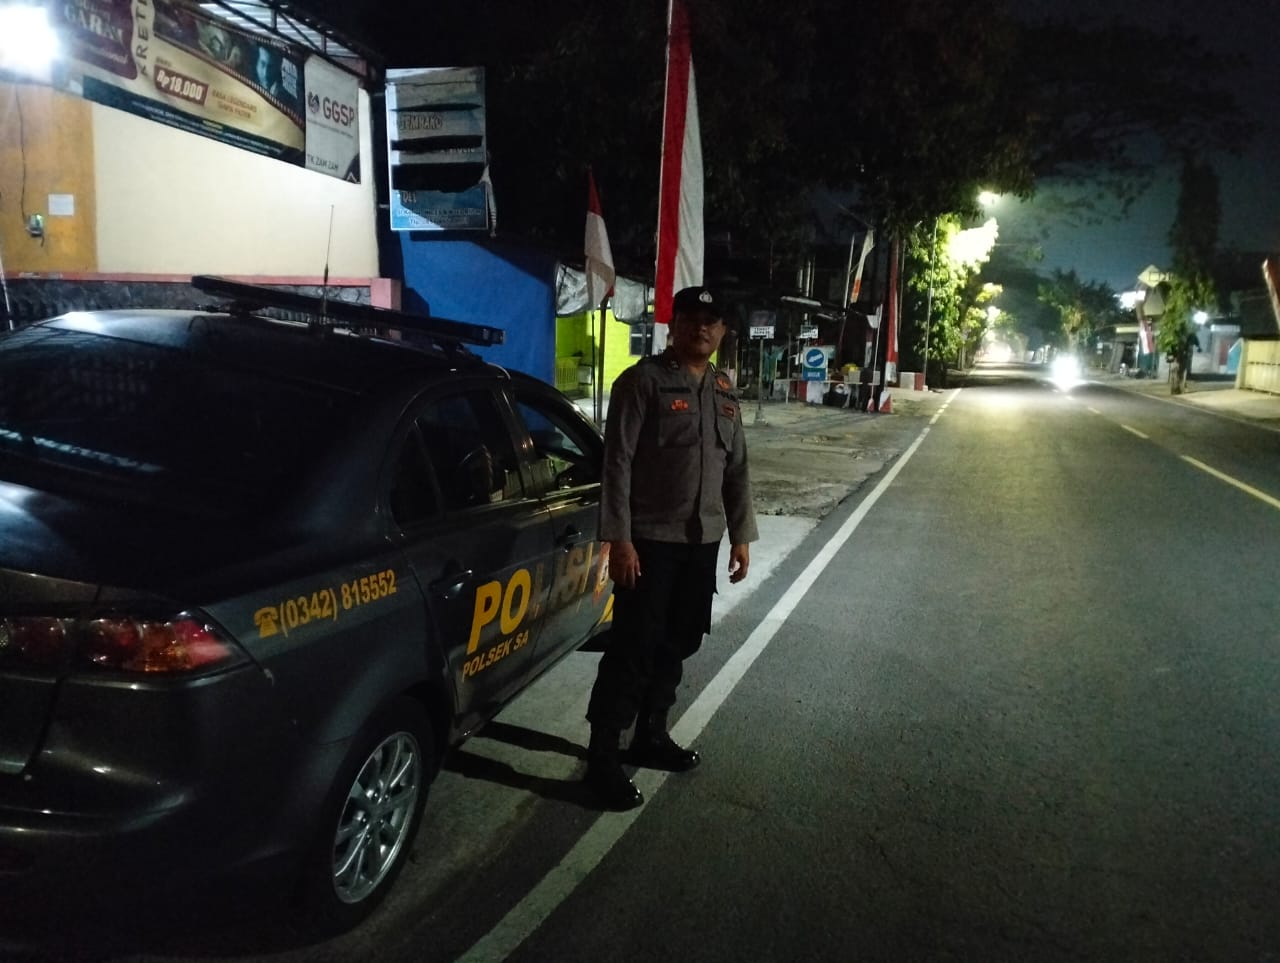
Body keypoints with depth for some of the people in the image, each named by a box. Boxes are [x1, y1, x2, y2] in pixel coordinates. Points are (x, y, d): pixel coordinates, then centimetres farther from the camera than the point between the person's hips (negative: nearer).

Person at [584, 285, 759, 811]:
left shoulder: (725, 392, 12)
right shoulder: (643, 381, -9)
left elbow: (736, 470, 17)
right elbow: (617, 463, -13)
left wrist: (741, 535, 13)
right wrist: (619, 538, -19)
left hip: (702, 541, 7)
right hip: (650, 539, -6)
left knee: (678, 645, 14)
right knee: (633, 648, -4)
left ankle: (651, 736, 29)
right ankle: (603, 758, 6)